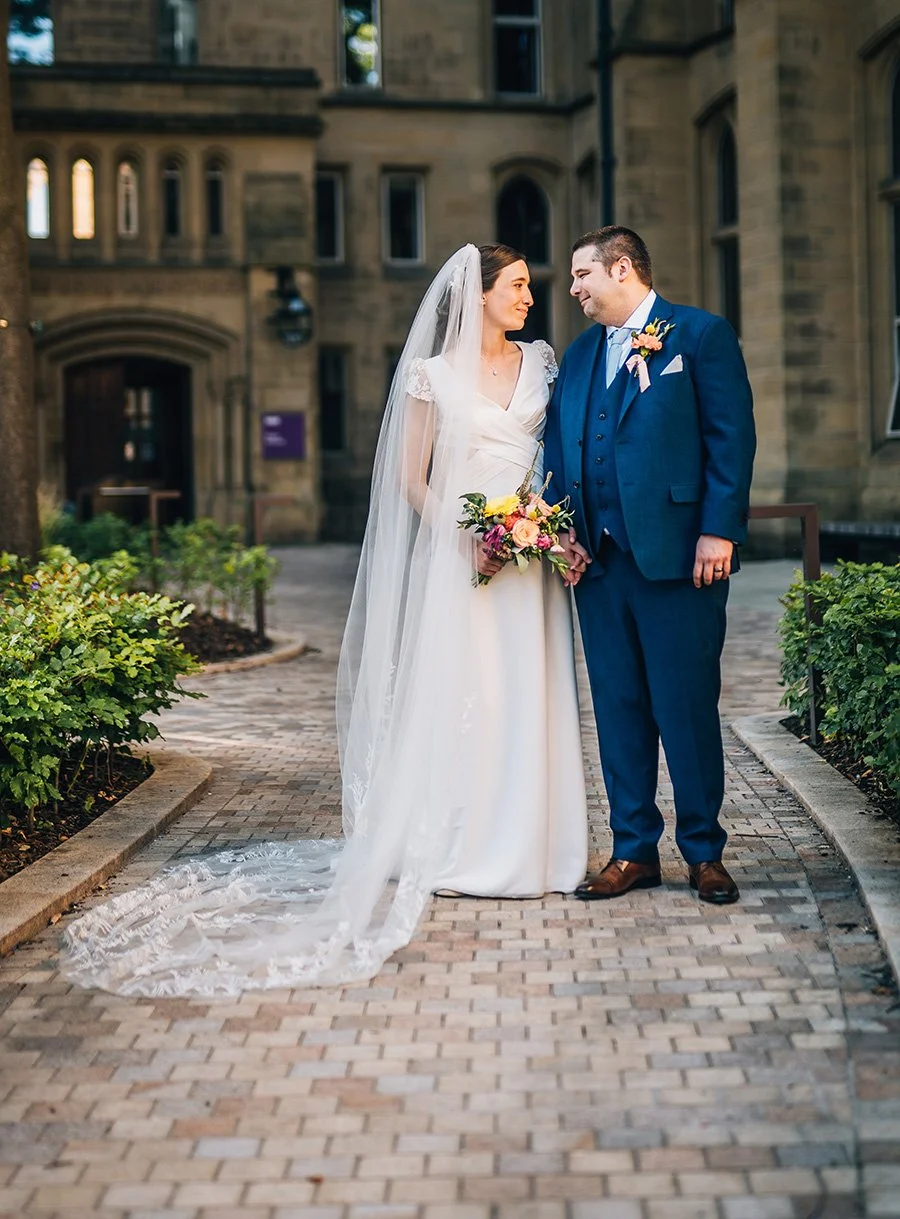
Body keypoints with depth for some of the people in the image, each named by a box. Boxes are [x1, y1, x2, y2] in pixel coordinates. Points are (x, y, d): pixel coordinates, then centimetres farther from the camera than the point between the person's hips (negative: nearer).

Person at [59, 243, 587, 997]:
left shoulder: (540, 363, 12)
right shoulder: (433, 375, 2)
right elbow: (411, 475, 2)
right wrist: (459, 535, -11)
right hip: (458, 556, -3)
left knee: (527, 699, 3)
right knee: (453, 695, -3)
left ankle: (524, 845, 12)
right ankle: (456, 850, 5)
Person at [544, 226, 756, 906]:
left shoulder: (702, 334, 0)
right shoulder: (579, 353, 18)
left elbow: (732, 436, -6)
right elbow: (559, 446, 15)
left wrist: (718, 531, -13)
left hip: (678, 555, -5)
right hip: (599, 557, 6)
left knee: (688, 707, 0)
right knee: (618, 707, 8)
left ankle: (704, 851, 13)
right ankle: (634, 852, 17)